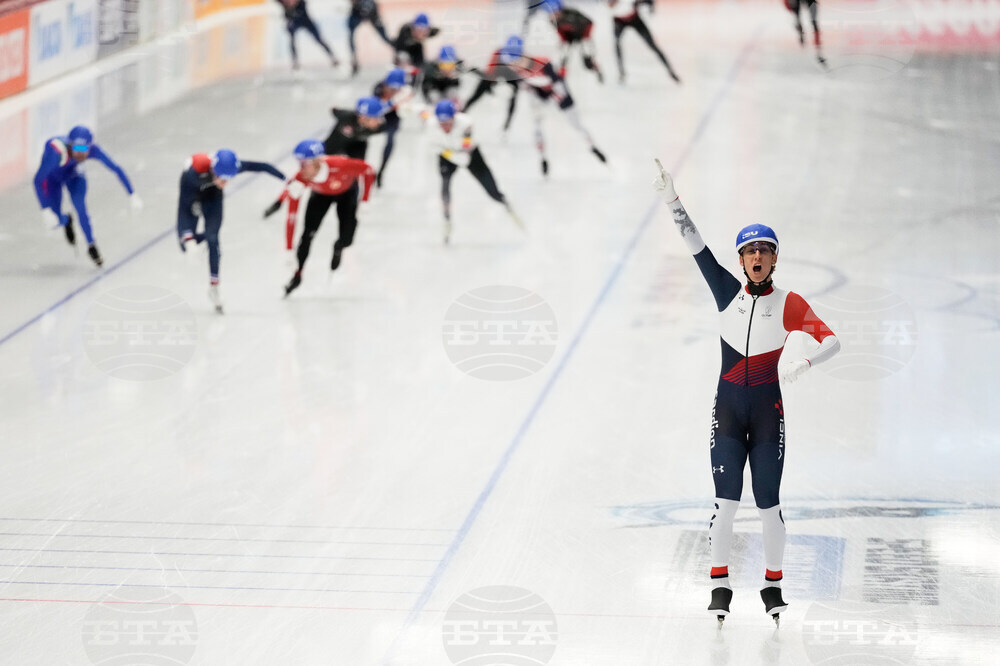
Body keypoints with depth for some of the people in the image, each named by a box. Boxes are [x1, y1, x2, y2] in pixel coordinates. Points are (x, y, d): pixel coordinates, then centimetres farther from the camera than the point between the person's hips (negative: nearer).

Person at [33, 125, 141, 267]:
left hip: (73, 174, 2)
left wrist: (132, 195, -18)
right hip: (52, 178, -2)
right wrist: (45, 210, -49)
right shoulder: (57, 151, -44)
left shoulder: (93, 150, -32)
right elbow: (38, 180, -43)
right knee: (55, 222, -6)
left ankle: (91, 246, -3)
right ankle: (66, 221, 33)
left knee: (79, 204, -24)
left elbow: (116, 169, -20)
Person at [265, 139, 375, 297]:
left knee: (346, 239, -12)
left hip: (347, 191, -1)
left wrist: (364, 201, -25)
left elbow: (368, 170, -26)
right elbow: (291, 218, -32)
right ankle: (298, 275, 12)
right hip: (321, 194, 1)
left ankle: (338, 248, 28)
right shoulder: (299, 181, -37)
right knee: (308, 233, -12)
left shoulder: (339, 165, -45)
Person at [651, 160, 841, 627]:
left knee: (767, 502, 1)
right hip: (727, 409, 2)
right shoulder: (728, 293, 5)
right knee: (726, 499, -4)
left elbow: (832, 341, -7)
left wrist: (802, 363, -25)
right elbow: (695, 244, 3)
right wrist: (672, 201, -4)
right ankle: (719, 586, 4)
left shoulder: (788, 304, -3)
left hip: (768, 413, -2)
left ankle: (773, 585, 16)